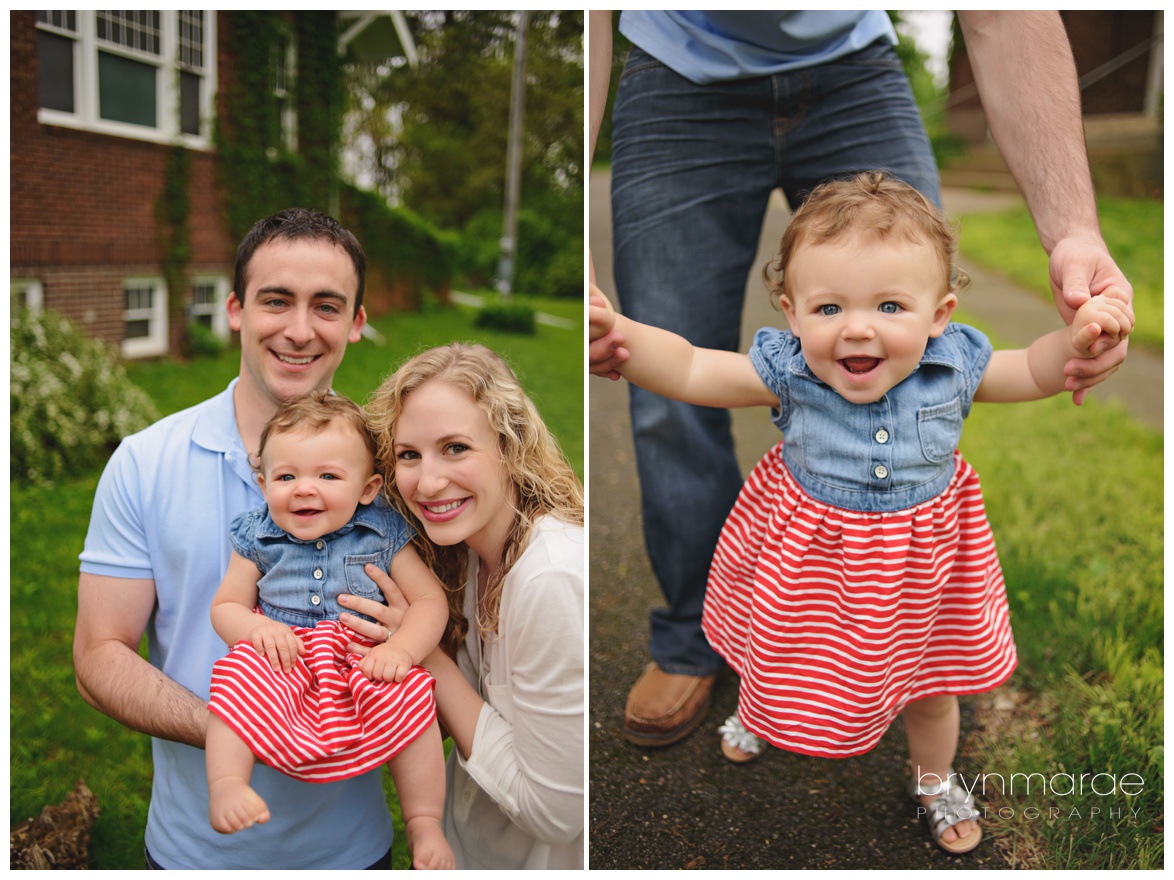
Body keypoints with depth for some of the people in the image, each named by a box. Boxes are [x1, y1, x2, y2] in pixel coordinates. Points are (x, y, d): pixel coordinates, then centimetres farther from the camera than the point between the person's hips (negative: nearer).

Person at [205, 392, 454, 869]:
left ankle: (425, 824, -15)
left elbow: (430, 600, 0)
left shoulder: (382, 534, 1)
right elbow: (224, 606, 10)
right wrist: (257, 626, -14)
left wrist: (401, 649, -20)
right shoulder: (257, 539, 5)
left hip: (364, 661, -1)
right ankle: (225, 786, -24)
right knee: (240, 671, -31)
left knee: (409, 692, -28)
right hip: (283, 660, 1)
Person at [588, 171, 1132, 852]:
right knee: (786, 657, 25)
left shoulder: (954, 367, -20)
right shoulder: (786, 372, -26)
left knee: (931, 684, 23)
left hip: (920, 560, 1)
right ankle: (760, 714, 63)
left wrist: (1079, 339, -23)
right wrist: (616, 331, -39)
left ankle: (935, 779, 56)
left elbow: (1034, 373, -3)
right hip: (808, 556, -1)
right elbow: (688, 371, -24)